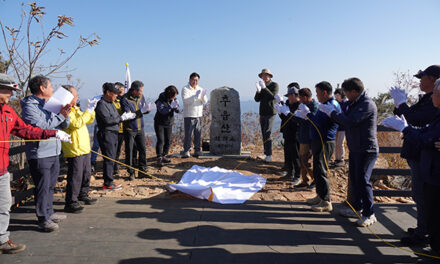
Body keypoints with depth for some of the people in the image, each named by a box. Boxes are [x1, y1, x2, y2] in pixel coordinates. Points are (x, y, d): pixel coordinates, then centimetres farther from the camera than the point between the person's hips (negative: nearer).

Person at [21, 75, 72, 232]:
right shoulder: (29, 106, -9)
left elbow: (63, 126, 17)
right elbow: (40, 127, -20)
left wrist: (65, 115, -3)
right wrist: (60, 116, -16)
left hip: (54, 152, 8)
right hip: (39, 154, -8)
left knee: (50, 185, 16)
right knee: (43, 187, -2)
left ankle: (49, 213, 29)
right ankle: (43, 219, 7)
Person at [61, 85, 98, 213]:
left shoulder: (75, 109, 15)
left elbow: (89, 120, 20)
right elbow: (77, 123, -28)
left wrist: (92, 109, 4)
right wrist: (88, 110, -22)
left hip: (84, 148, 10)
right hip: (74, 150, -10)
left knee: (86, 173, 19)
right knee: (75, 176, -6)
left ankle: (83, 195, 36)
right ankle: (71, 202, 4)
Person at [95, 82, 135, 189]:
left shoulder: (111, 103, 17)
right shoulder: (101, 104, -13)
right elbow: (108, 120, -22)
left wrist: (126, 116, 3)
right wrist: (122, 118, -17)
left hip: (114, 133, 10)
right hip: (106, 134, -10)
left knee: (112, 159, 13)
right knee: (109, 159, -6)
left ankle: (109, 181, 22)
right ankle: (108, 184, 2)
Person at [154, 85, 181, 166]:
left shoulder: (174, 100, -1)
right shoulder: (160, 100, -18)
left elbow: (178, 111, -2)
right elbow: (162, 111, -30)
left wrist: (176, 107, -23)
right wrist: (171, 106, -36)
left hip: (169, 123, 5)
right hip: (159, 123, -5)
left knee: (168, 141, 5)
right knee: (161, 140, -11)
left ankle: (164, 156, 17)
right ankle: (159, 158, -4)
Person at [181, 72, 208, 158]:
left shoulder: (200, 89, 13)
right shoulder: (185, 89, -2)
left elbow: (205, 101, 3)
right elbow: (185, 100, -18)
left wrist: (203, 95, -18)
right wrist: (196, 96, -25)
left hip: (199, 115, 4)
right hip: (189, 115, -4)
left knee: (198, 134, 4)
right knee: (188, 134, -5)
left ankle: (197, 150, 12)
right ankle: (186, 151, 4)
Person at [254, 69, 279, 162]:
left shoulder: (274, 85, -4)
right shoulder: (261, 86, 12)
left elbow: (273, 96, -19)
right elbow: (257, 99, 2)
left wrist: (264, 88, -26)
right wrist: (258, 90, -16)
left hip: (270, 113, -6)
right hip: (262, 113, 6)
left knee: (267, 134, -13)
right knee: (264, 134, 6)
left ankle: (269, 156, -12)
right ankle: (266, 154, 12)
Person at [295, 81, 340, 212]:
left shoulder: (332, 105, -18)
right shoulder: (327, 104, 17)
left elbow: (319, 123, -25)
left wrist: (307, 112, -16)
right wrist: (305, 115, 16)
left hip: (324, 143, -11)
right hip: (319, 142, 11)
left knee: (320, 172, -8)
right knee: (317, 171, 17)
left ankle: (326, 202, -1)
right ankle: (320, 196, 29)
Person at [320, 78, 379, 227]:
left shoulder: (367, 104, -17)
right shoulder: (354, 104, 15)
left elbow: (349, 121, -25)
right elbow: (345, 120, 16)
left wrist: (332, 112, -14)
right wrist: (330, 112, 5)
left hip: (367, 150, -10)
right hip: (355, 149, 10)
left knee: (362, 180, -9)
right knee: (354, 178, 15)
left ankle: (369, 214, 2)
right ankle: (358, 208, 28)